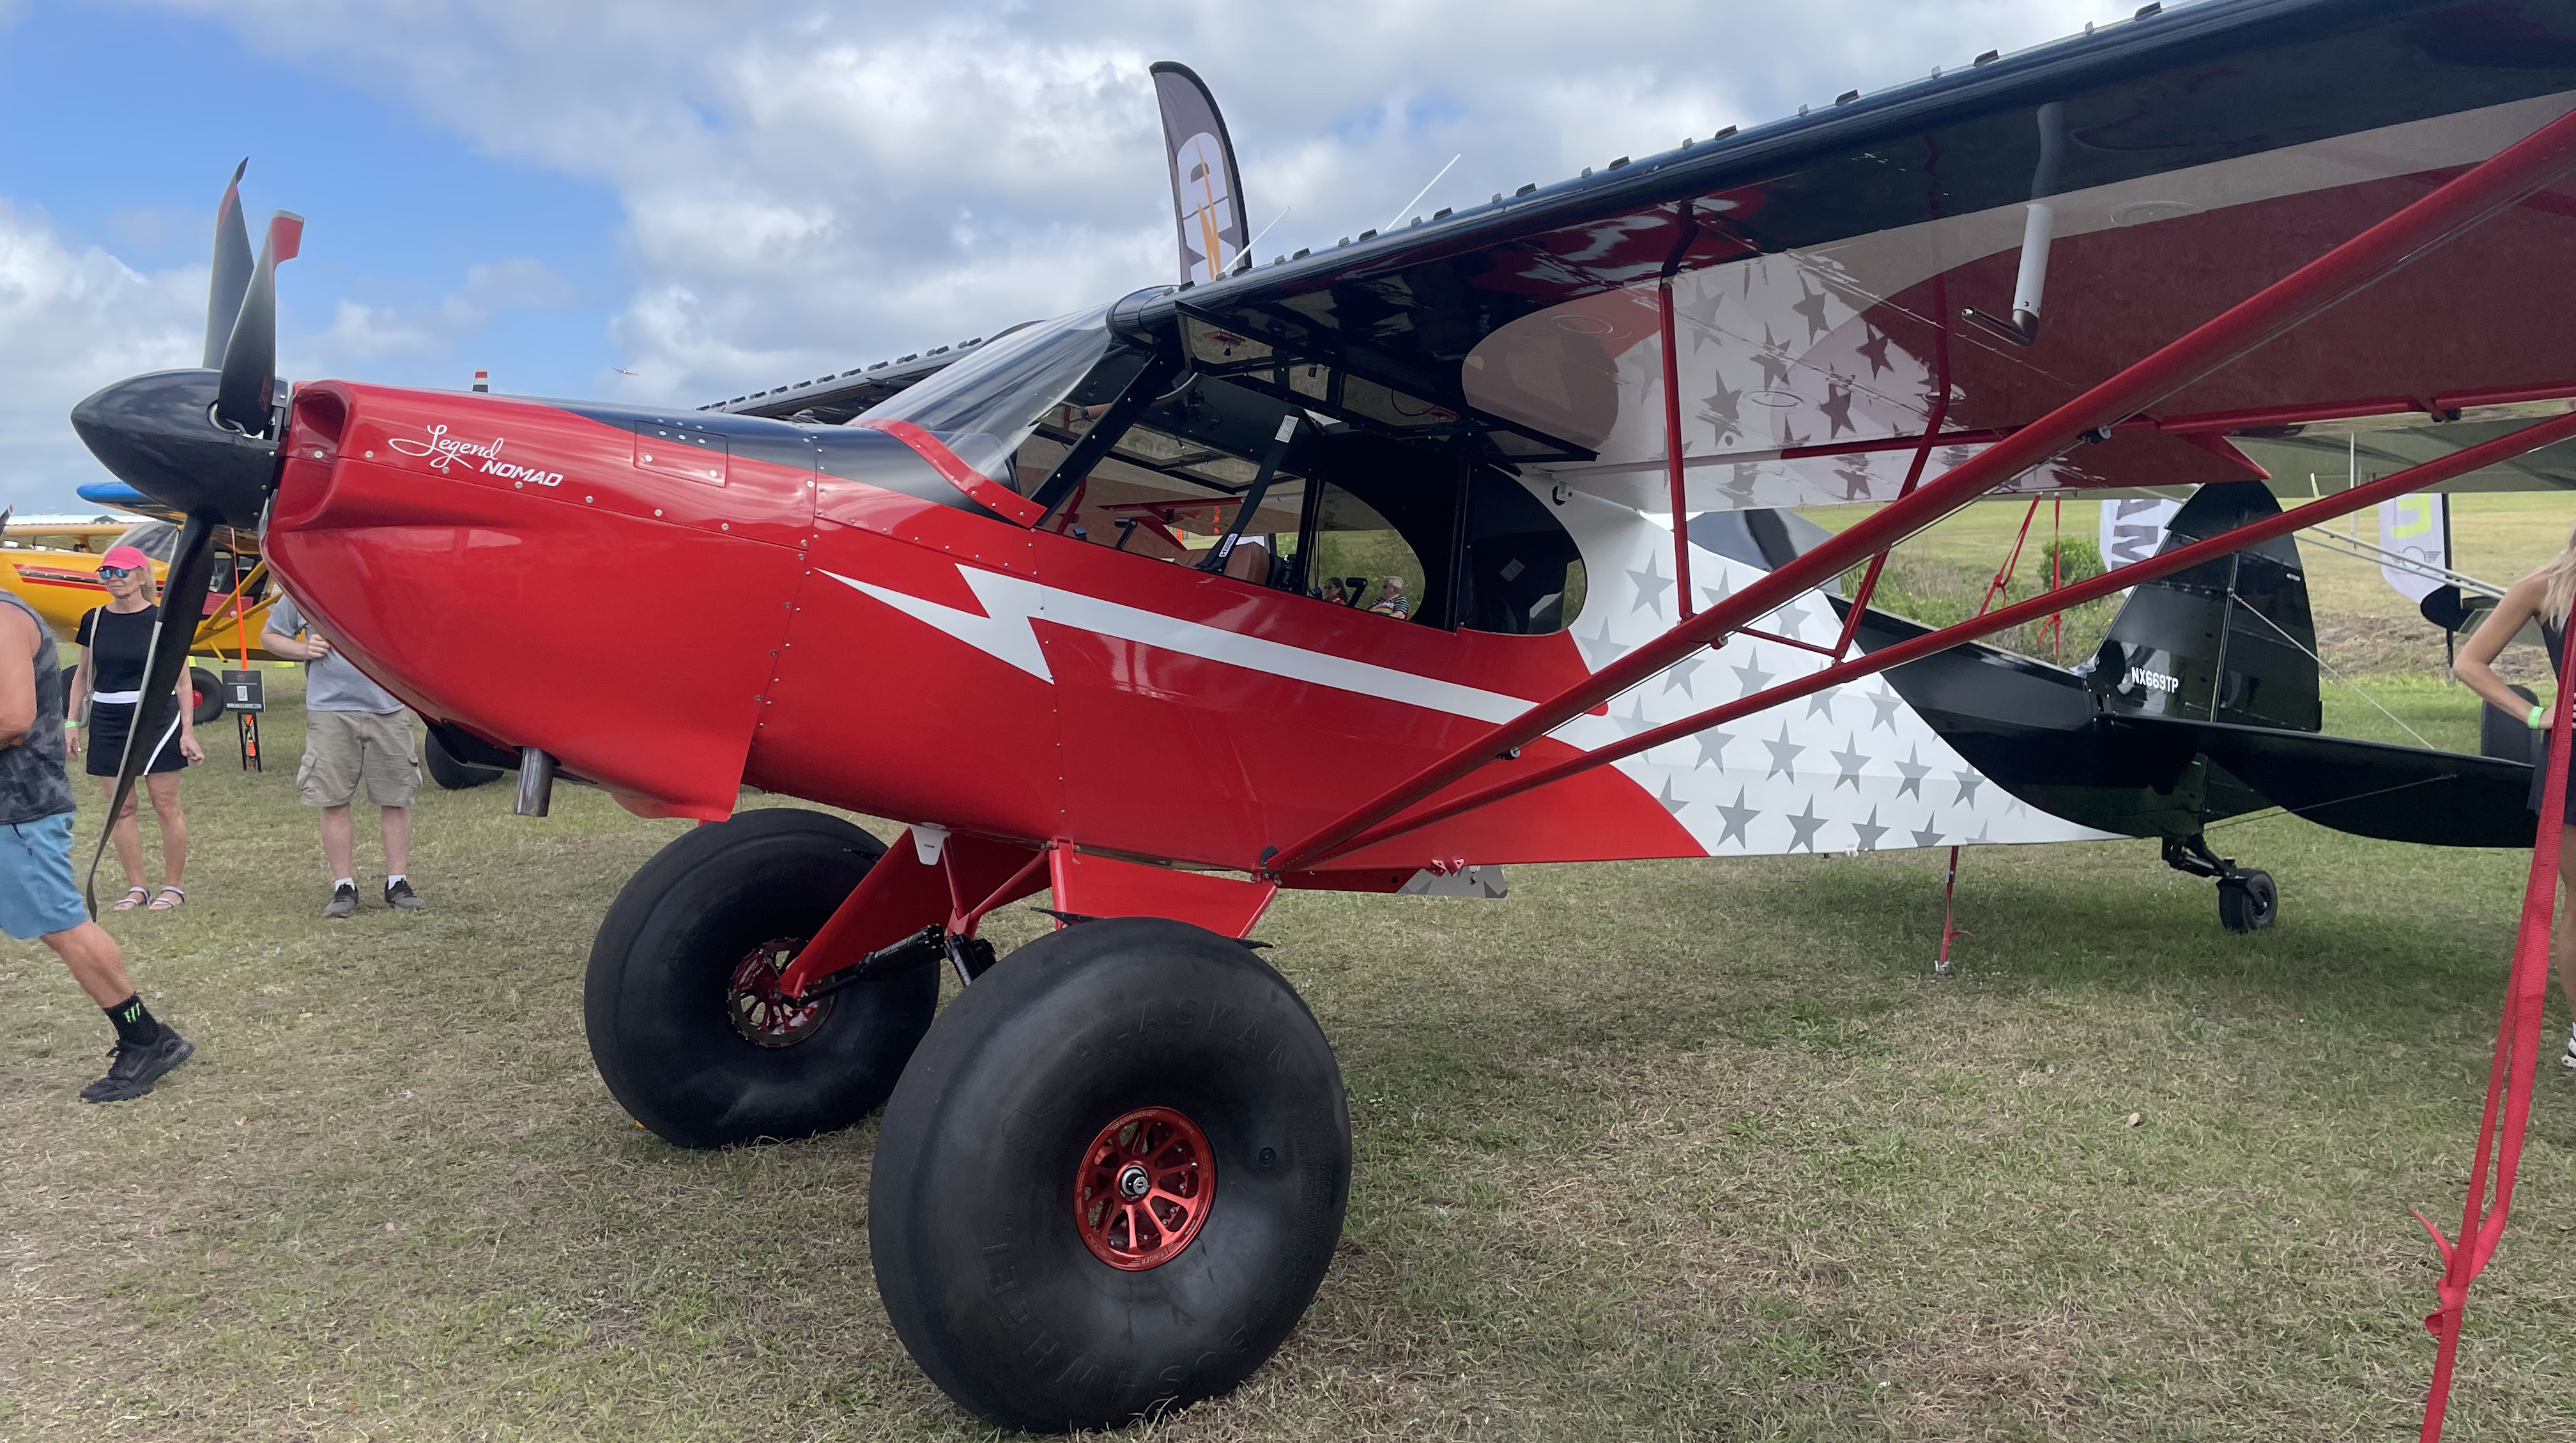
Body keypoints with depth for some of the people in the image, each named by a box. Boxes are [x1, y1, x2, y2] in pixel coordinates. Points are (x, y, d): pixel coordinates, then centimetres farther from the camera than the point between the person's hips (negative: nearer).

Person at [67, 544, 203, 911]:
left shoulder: (162, 620, -4)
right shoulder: (94, 620, 6)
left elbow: (182, 681, -1)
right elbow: (83, 676, 15)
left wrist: (188, 731, -4)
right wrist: (72, 722, 9)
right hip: (108, 722, 4)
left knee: (166, 804, -1)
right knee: (120, 807, 5)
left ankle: (174, 885, 9)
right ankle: (136, 887, 14)